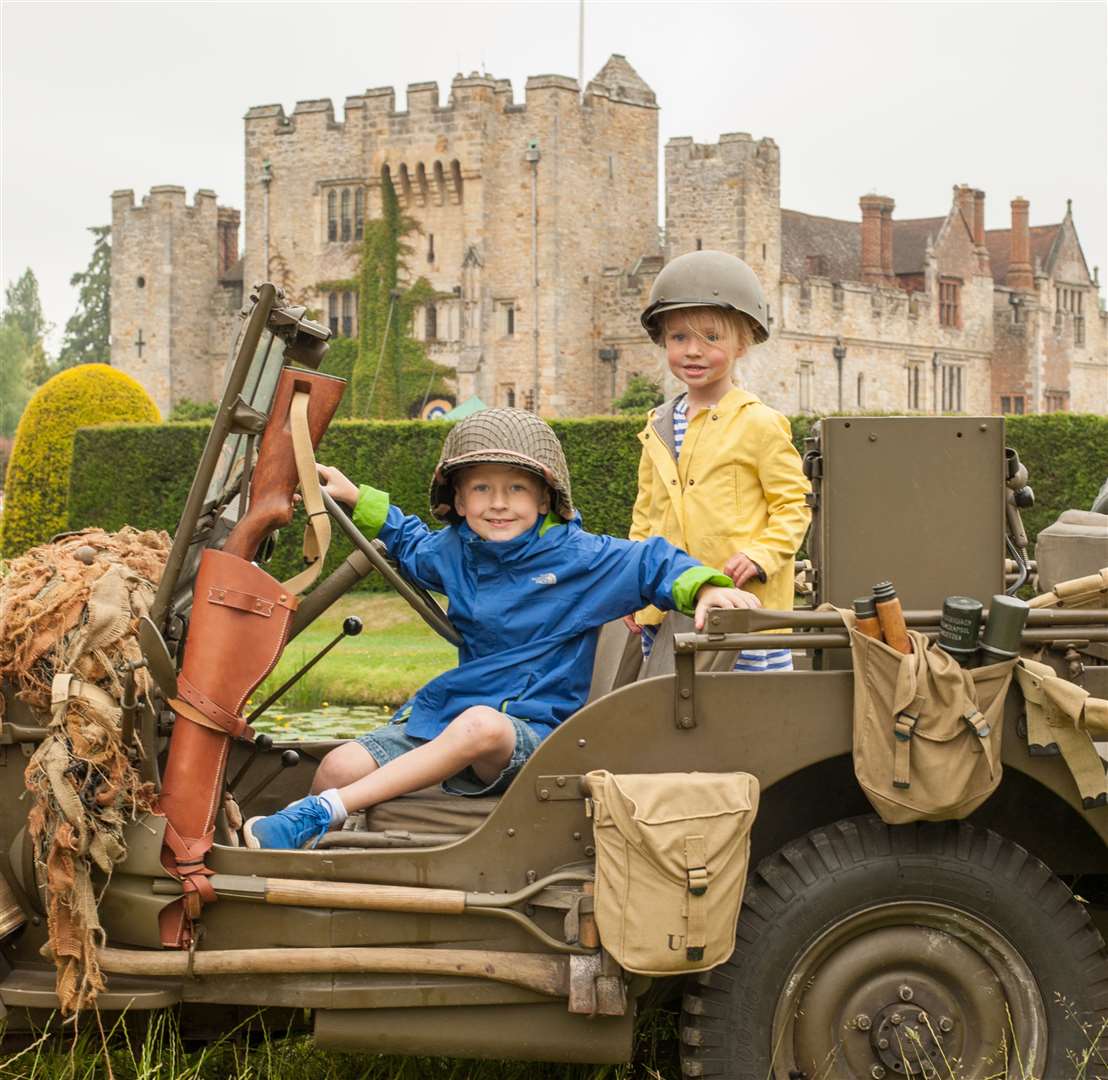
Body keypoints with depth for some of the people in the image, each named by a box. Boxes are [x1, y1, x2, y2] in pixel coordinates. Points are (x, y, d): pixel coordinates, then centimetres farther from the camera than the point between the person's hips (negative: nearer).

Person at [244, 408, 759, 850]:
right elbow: (410, 542, 33)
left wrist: (704, 587, -20)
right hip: (440, 713, 5)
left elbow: (653, 562, -1)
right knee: (339, 766, -20)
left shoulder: (581, 557, -3)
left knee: (481, 724, -42)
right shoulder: (456, 551, 11)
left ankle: (320, 812, -40)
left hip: (530, 731, -5)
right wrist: (356, 500, 30)